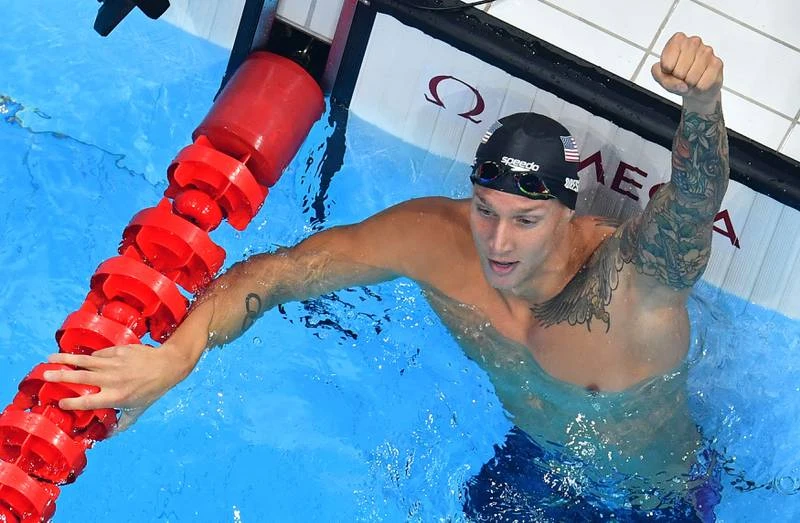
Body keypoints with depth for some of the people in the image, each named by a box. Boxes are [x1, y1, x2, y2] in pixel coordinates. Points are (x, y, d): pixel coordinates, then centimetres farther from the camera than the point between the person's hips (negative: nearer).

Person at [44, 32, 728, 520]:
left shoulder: (633, 273, -40)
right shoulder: (432, 236, -29)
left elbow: (694, 202, -61)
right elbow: (278, 271, -27)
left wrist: (703, 106, -84)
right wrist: (174, 356, -43)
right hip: (532, 461, 3)